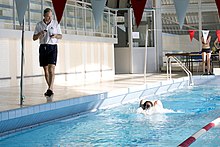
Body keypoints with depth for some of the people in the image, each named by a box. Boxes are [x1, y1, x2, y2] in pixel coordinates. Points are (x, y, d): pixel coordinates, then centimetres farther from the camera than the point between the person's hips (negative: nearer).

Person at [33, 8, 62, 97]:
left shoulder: (56, 24, 3)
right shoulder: (39, 25, 6)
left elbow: (60, 36, 11)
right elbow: (34, 38, 8)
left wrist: (55, 36, -12)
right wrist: (40, 34, -13)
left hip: (52, 47, -3)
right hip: (43, 47, 3)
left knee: (51, 69, -16)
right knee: (45, 70, 5)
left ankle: (50, 89, -22)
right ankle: (50, 89, 14)